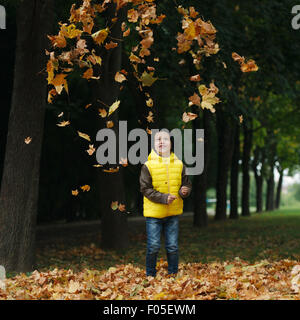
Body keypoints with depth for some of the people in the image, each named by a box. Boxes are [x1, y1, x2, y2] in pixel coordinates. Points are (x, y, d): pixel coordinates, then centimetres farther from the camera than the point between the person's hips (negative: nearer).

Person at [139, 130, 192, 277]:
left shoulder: (179, 164, 5)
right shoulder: (148, 166, -6)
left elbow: (187, 184, 14)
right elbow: (145, 189, -9)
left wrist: (185, 191, -10)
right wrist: (164, 198, -19)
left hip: (173, 213, 3)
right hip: (154, 213, -3)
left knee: (173, 247, 7)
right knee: (153, 246, 0)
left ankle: (173, 274, 22)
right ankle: (150, 275, 16)